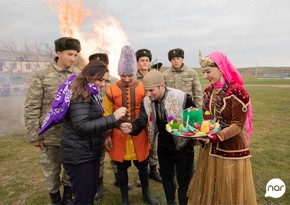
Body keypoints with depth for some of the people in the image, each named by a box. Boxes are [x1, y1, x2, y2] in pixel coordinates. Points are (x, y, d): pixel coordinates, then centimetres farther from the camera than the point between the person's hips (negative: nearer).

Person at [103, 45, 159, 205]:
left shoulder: (143, 89, -4)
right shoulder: (111, 90, -7)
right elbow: (107, 115, -1)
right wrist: (107, 136, -3)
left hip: (139, 136, 1)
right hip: (119, 136, -1)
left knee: (143, 166, 16)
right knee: (121, 168, 13)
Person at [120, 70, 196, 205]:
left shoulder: (182, 98, -24)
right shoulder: (147, 101, -9)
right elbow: (141, 121, -15)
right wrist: (131, 128, -35)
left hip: (183, 146, -4)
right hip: (164, 147, 5)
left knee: (184, 181, 10)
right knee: (166, 177, 22)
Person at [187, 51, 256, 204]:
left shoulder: (237, 92, -17)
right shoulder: (208, 92, 4)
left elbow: (238, 125, -18)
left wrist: (216, 136, -28)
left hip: (231, 150, -6)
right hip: (209, 148, 6)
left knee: (230, 193, 11)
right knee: (207, 189, 19)